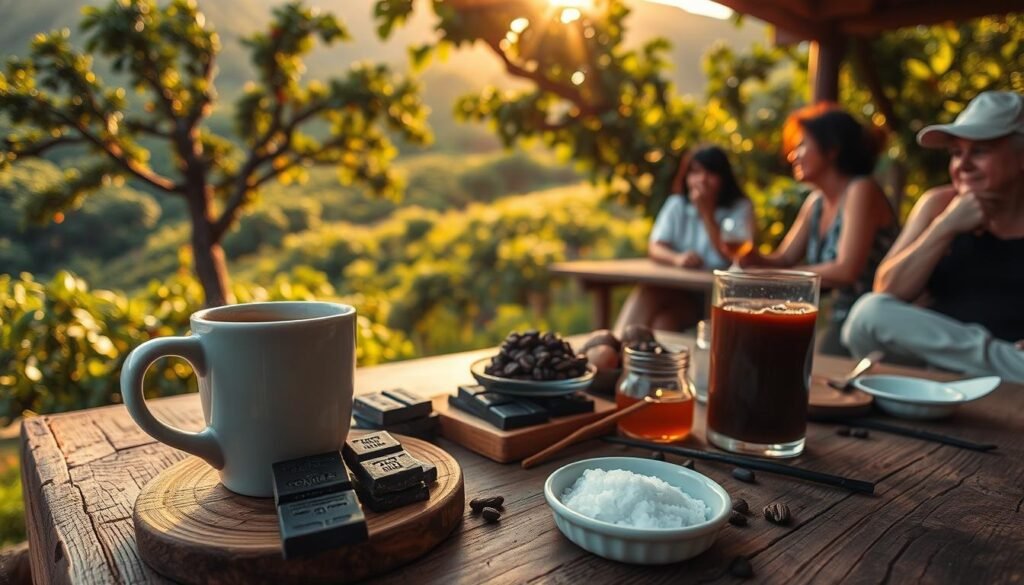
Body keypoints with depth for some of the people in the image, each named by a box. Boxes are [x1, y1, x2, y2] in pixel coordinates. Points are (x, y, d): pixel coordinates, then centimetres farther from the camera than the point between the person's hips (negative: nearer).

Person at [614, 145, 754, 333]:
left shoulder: (740, 208, 1)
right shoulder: (676, 204, 10)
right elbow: (654, 248, -2)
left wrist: (707, 212, -13)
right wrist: (676, 258, -25)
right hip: (676, 288, 3)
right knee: (645, 292, -31)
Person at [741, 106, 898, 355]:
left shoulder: (861, 191, -14)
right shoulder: (816, 201, 9)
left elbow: (846, 271, -23)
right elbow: (784, 259, 7)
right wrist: (753, 258, -14)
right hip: (839, 321, 6)